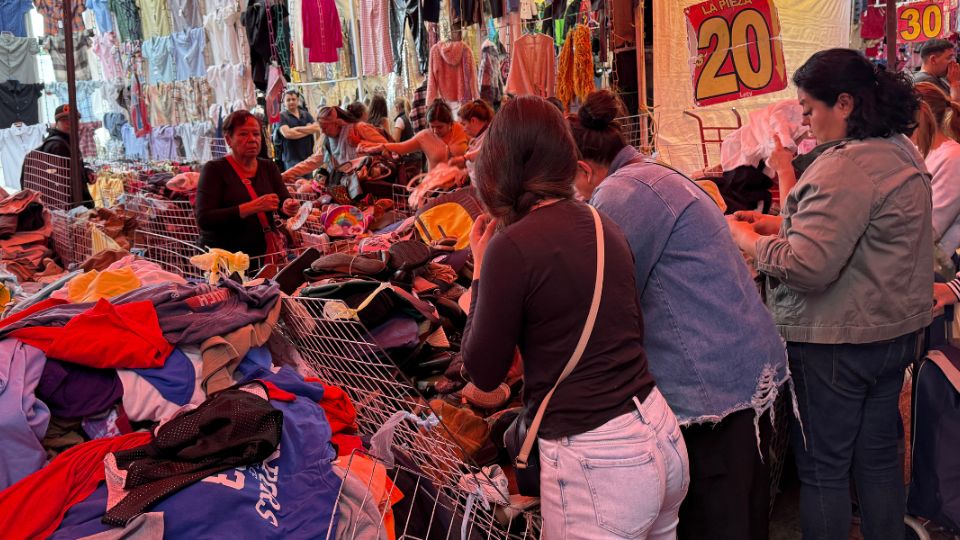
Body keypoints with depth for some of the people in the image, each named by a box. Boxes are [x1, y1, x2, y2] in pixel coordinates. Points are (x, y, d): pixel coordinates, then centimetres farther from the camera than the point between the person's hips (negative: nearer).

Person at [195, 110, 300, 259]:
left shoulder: (268, 167, 14)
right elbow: (204, 219, -13)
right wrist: (253, 207, -22)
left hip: (263, 254, 5)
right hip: (223, 257, -5)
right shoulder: (214, 169, -2)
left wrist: (288, 207, -20)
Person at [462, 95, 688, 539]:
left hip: (595, 463, -7)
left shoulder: (512, 245, -16)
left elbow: (484, 372, -6)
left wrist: (481, 270, 3)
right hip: (661, 434, 7)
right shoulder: (603, 227, 5)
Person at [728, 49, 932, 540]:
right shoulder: (901, 151, 9)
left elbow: (808, 267, -28)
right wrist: (783, 224, 10)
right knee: (878, 458, 20)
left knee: (822, 468, 4)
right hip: (894, 330, 10)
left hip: (837, 341, -9)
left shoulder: (846, 167, -23)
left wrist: (747, 241, -13)